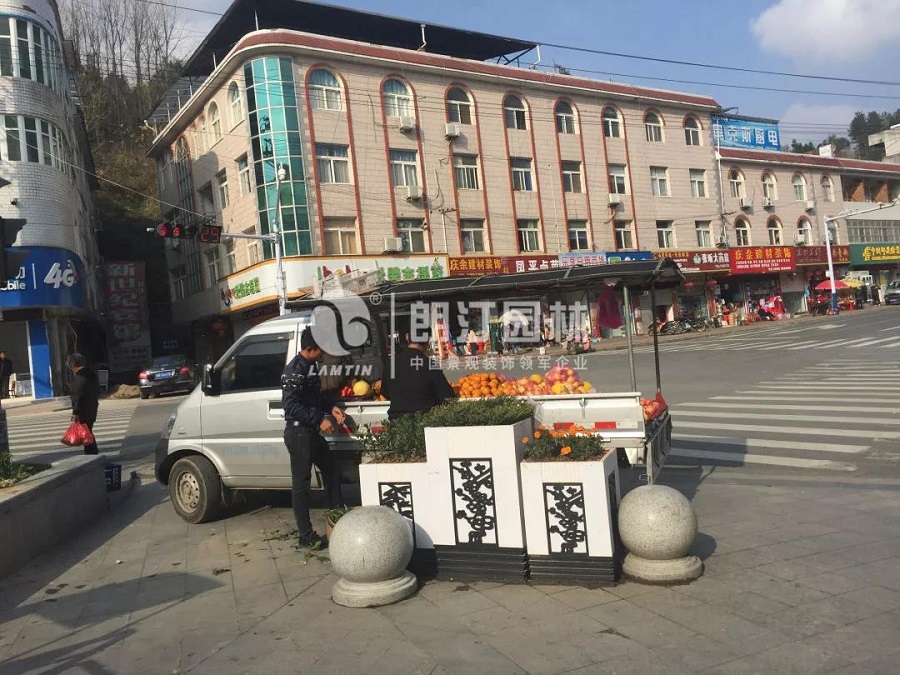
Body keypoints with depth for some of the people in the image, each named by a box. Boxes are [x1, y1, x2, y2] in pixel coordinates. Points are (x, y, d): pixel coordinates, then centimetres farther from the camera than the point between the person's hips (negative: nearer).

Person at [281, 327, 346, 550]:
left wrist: (330, 408, 7)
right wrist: (320, 420, -23)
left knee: (332, 472, 17)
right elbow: (291, 405, -24)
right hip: (298, 433, -10)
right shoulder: (294, 370, -18)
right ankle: (306, 536, 8)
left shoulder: (310, 366, 12)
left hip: (312, 432, 10)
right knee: (301, 484, 0)